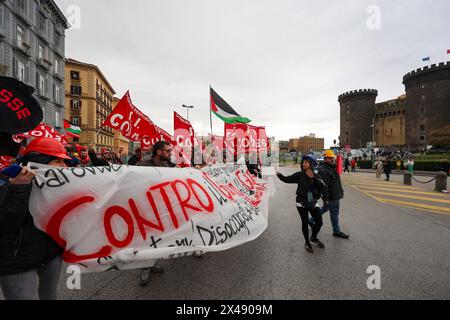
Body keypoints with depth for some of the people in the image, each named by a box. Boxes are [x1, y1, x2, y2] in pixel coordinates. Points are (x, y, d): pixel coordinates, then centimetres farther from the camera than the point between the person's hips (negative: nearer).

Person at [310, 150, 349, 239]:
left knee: (325, 208, 21)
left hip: (335, 194, 10)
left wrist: (341, 192, 22)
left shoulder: (332, 167, 11)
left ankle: (312, 221, 34)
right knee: (334, 213, 5)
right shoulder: (323, 170, -23)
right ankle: (337, 231, 22)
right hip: (332, 196, -10)